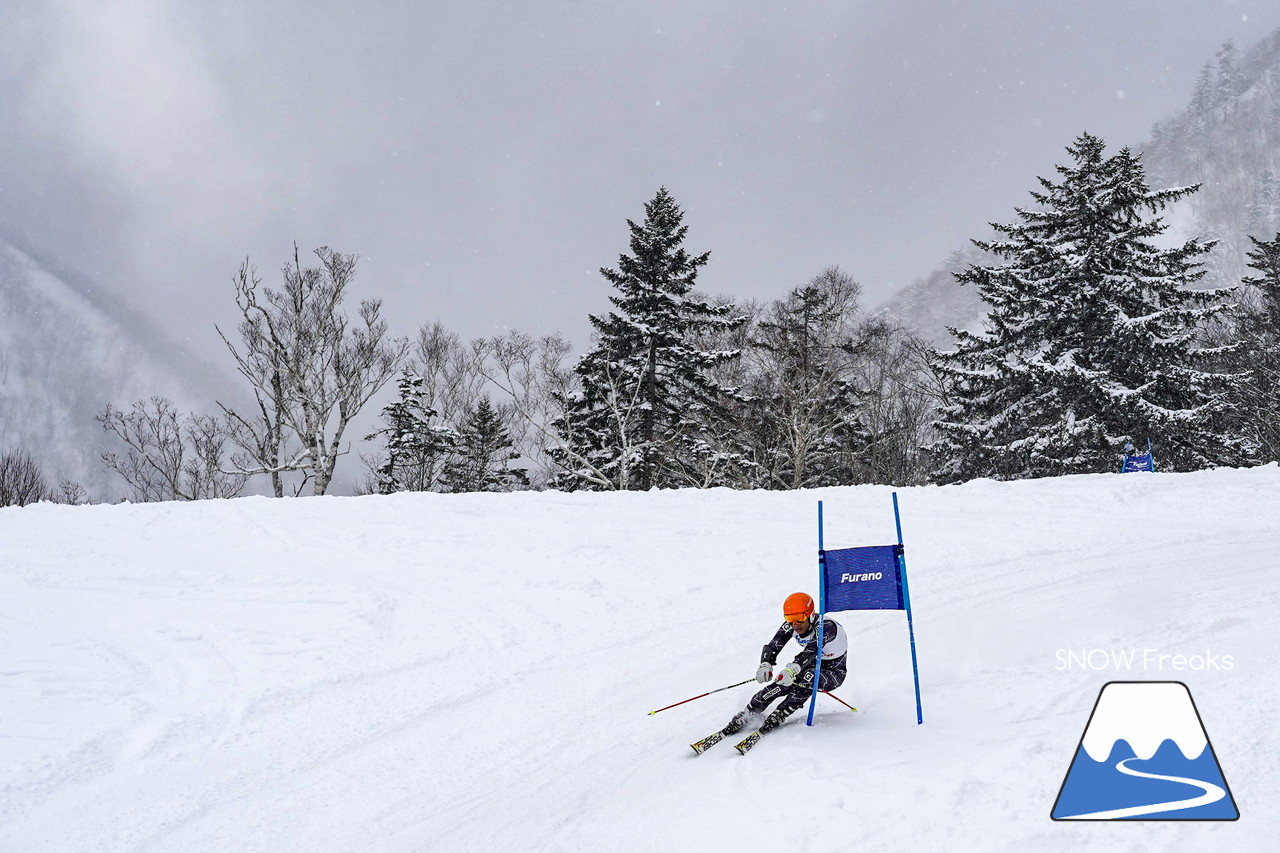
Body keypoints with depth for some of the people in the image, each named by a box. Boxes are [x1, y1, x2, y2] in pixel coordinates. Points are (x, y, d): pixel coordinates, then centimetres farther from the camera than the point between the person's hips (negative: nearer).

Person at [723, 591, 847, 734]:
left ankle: (779, 715, -26)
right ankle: (746, 715, -12)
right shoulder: (791, 626, -13)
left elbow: (812, 650, -46)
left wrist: (793, 669, -61)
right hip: (813, 666, 5)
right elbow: (772, 646, -21)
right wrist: (765, 664, -43)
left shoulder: (826, 626, -31)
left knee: (809, 676, -36)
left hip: (834, 673, -5)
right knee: (781, 684, -21)